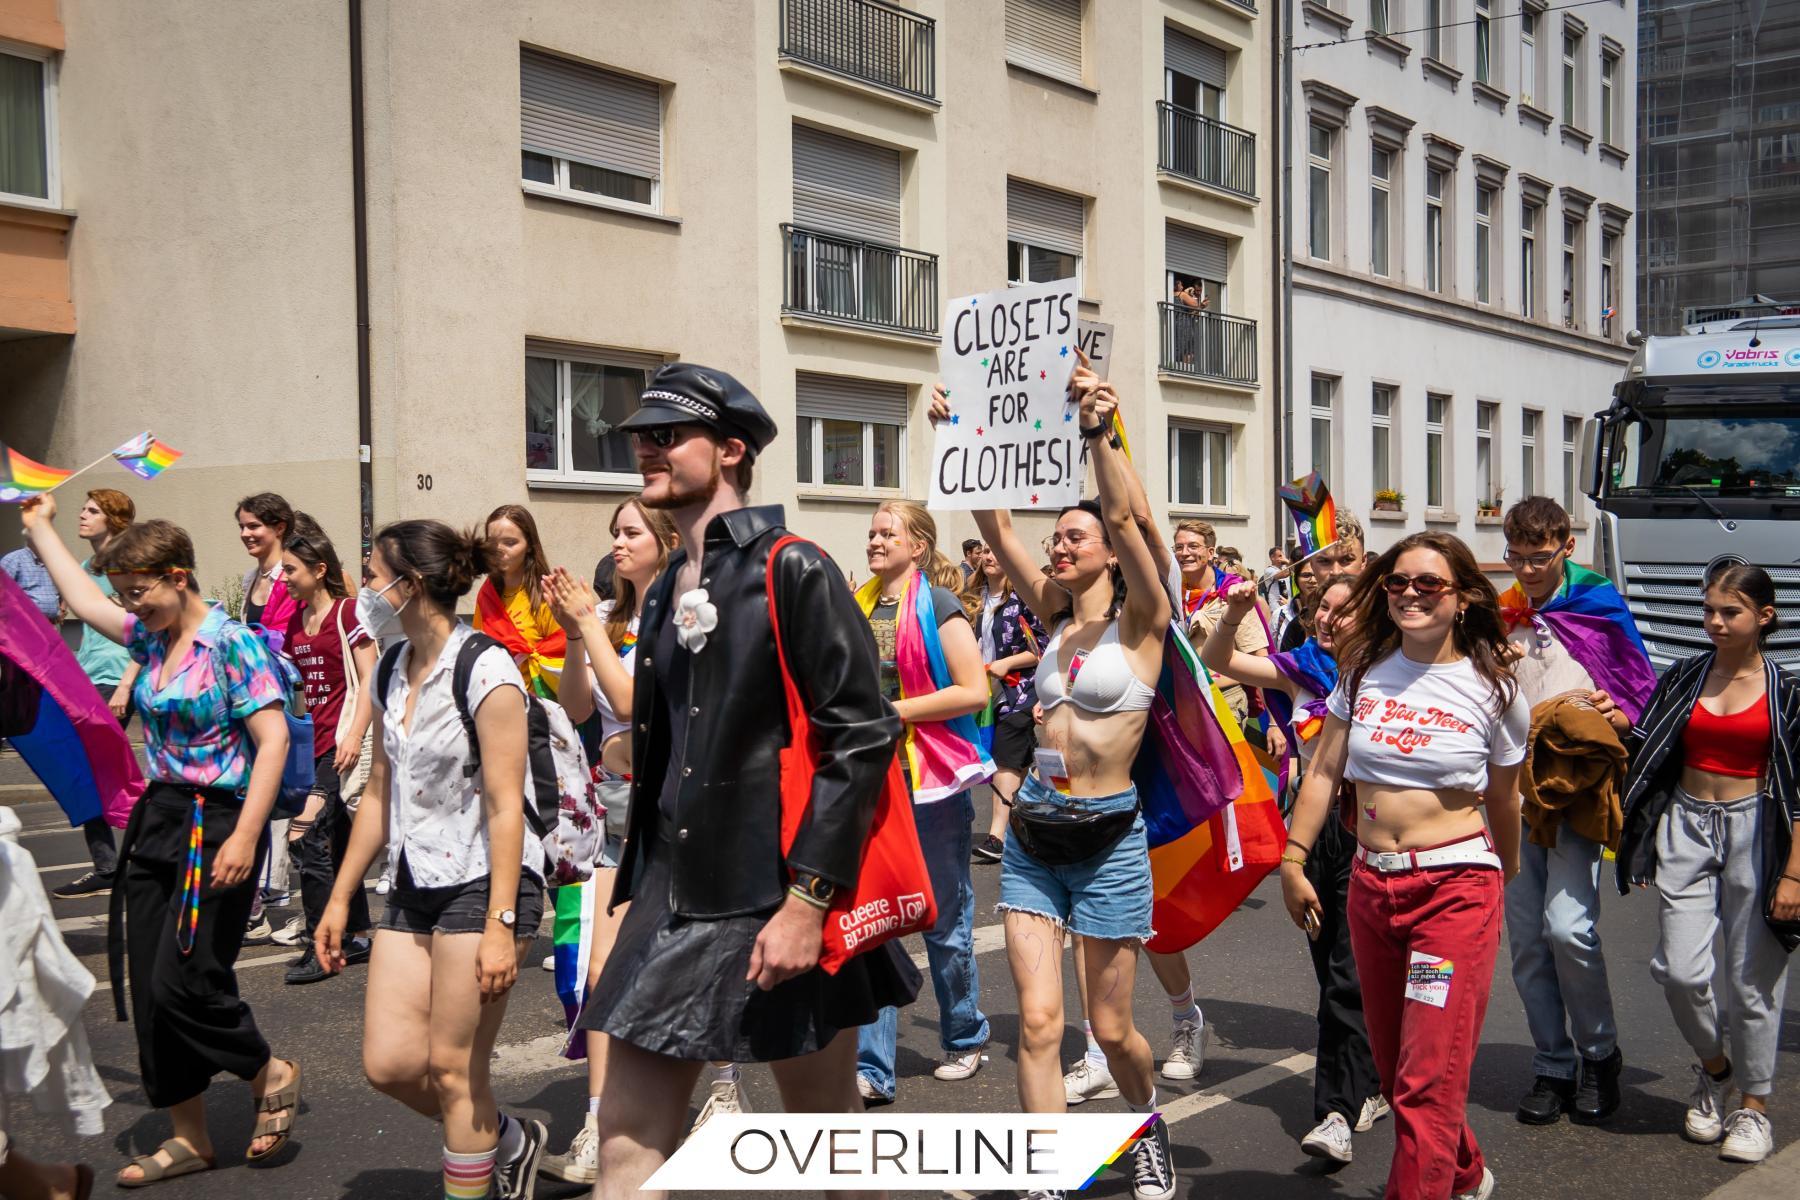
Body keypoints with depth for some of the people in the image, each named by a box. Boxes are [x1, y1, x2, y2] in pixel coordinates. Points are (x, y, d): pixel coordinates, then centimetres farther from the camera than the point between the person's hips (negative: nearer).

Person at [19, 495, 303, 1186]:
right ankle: (189, 1138, 20)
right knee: (148, 987, 7)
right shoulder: (150, 638, 10)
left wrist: (245, 837, -22)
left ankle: (271, 1077, 16)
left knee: (184, 982, -10)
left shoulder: (231, 642, -12)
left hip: (216, 826, -8)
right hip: (158, 819, 8)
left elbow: (272, 740, -17)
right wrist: (40, 528, 34)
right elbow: (84, 601, 29)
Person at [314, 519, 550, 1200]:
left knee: (452, 1066, -2)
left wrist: (500, 925, -21)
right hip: (415, 887, 8)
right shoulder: (391, 671, 10)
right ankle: (507, 1142, 27)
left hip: (484, 883, -8)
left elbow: (505, 805, -17)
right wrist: (340, 899, 16)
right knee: (388, 1063, 4)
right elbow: (379, 795, 16)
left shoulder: (484, 670, -14)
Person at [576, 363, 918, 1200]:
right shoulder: (668, 591, 14)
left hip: (779, 904, -7)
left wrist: (807, 899, -21)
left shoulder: (791, 571, -10)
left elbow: (862, 735, -17)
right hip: (674, 901, 7)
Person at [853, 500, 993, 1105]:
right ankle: (872, 1068, 4)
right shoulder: (858, 606, 12)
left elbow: (974, 691, -15)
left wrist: (895, 711, -16)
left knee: (945, 922, 8)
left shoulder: (937, 604, -6)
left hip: (931, 783, -5)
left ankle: (965, 1039, 29)